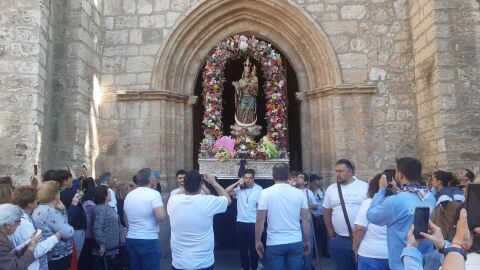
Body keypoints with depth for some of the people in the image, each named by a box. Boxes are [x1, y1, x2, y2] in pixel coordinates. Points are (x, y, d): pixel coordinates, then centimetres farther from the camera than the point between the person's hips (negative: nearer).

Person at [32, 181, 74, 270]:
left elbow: (62, 224, 11)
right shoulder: (51, 212, -24)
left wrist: (62, 210, -3)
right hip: (59, 257, -10)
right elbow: (68, 233, -23)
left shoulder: (37, 210, 8)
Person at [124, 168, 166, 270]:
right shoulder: (154, 194, -13)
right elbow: (161, 216, -24)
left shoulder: (129, 195, 10)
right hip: (149, 241, -7)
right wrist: (164, 211, -3)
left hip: (130, 240, 7)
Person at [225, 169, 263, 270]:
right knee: (242, 247, 13)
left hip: (253, 223, -3)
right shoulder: (239, 189, 0)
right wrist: (237, 183, -13)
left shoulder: (259, 189, -8)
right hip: (240, 222, 3)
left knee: (253, 247, 10)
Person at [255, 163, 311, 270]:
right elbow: (305, 220, 3)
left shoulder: (266, 193, -7)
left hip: (274, 243, -2)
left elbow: (260, 220, -7)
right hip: (296, 242, 2)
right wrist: (307, 241, 13)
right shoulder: (299, 193, 0)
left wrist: (257, 241, 3)